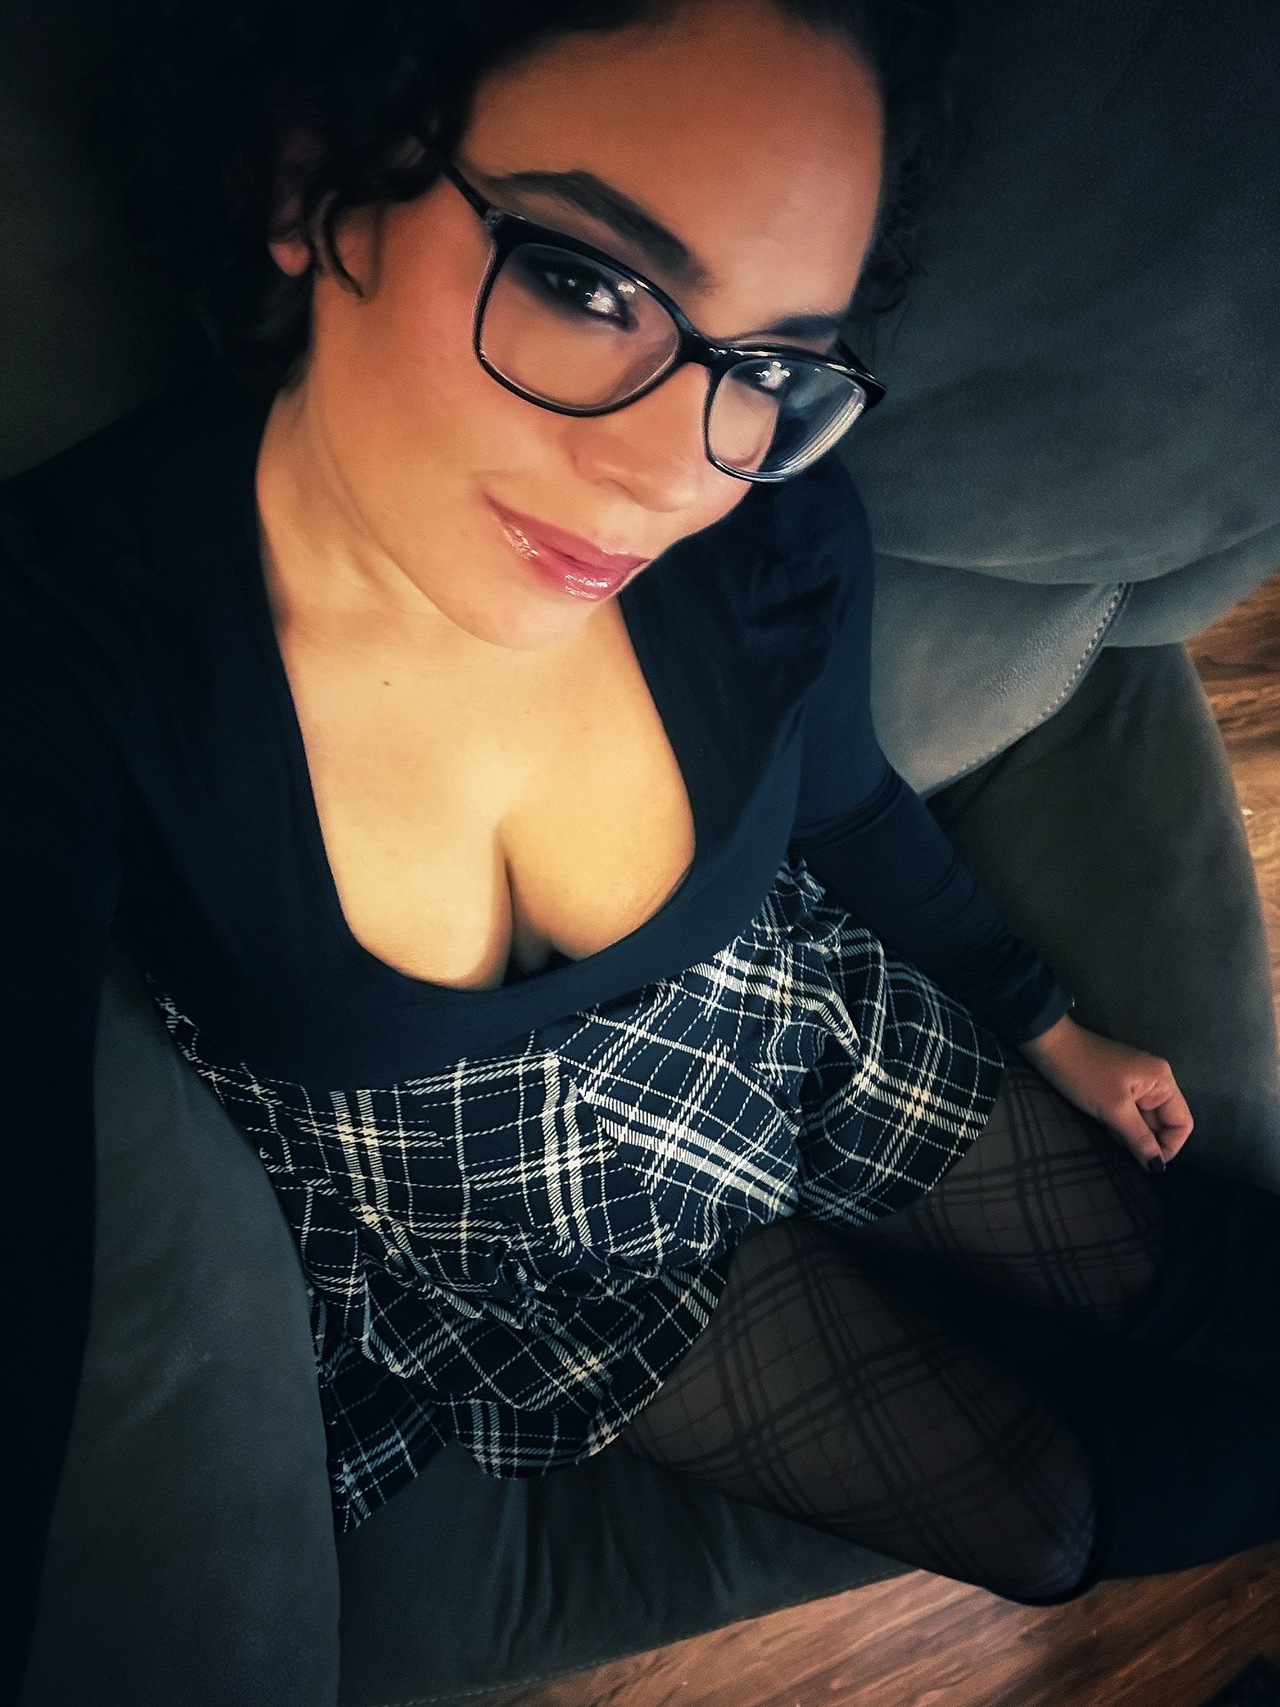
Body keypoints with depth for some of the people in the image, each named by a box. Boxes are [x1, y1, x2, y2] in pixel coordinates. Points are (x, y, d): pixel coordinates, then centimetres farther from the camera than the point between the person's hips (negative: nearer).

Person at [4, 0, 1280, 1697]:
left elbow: (846, 805, 0)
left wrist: (1052, 1030, 13)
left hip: (791, 1034, 3)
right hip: (478, 1223, -2)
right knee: (1048, 1515, 3)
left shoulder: (777, 538, -23)